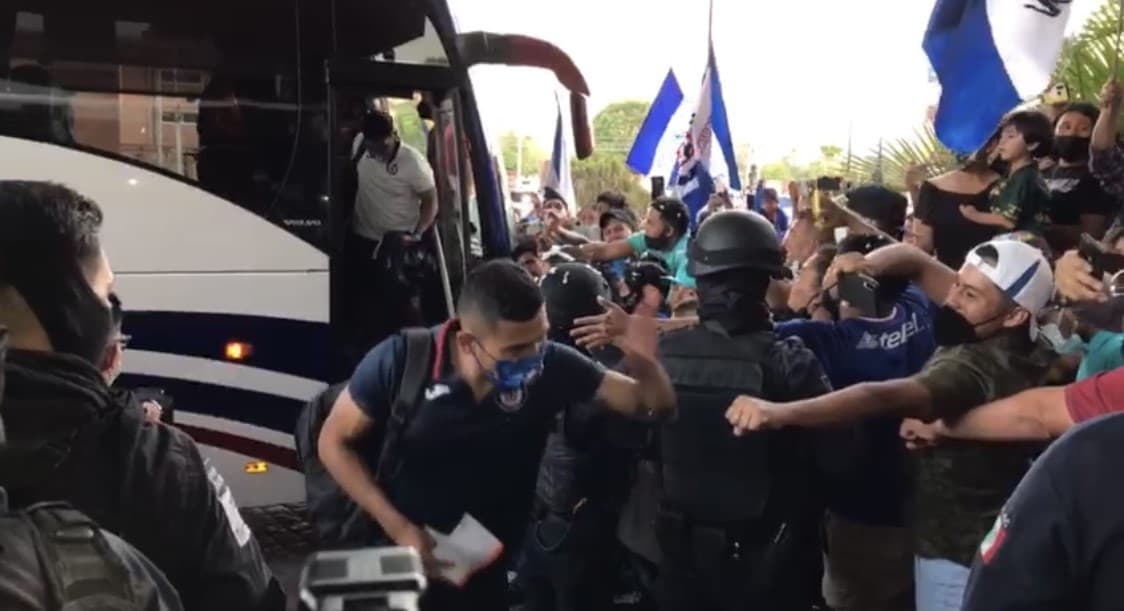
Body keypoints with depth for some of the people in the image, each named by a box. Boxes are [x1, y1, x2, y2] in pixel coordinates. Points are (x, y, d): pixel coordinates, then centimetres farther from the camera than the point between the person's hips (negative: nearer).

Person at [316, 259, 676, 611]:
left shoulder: (551, 367, -19)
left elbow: (658, 406, -11)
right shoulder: (401, 361, -22)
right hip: (395, 556, -1)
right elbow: (335, 442, -10)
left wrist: (643, 361, -33)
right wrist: (398, 528, -18)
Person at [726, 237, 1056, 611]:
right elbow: (915, 262, -1)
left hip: (959, 555, -9)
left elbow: (885, 398, -50)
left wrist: (783, 412, -61)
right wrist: (871, 264, -22)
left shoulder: (973, 367, -32)